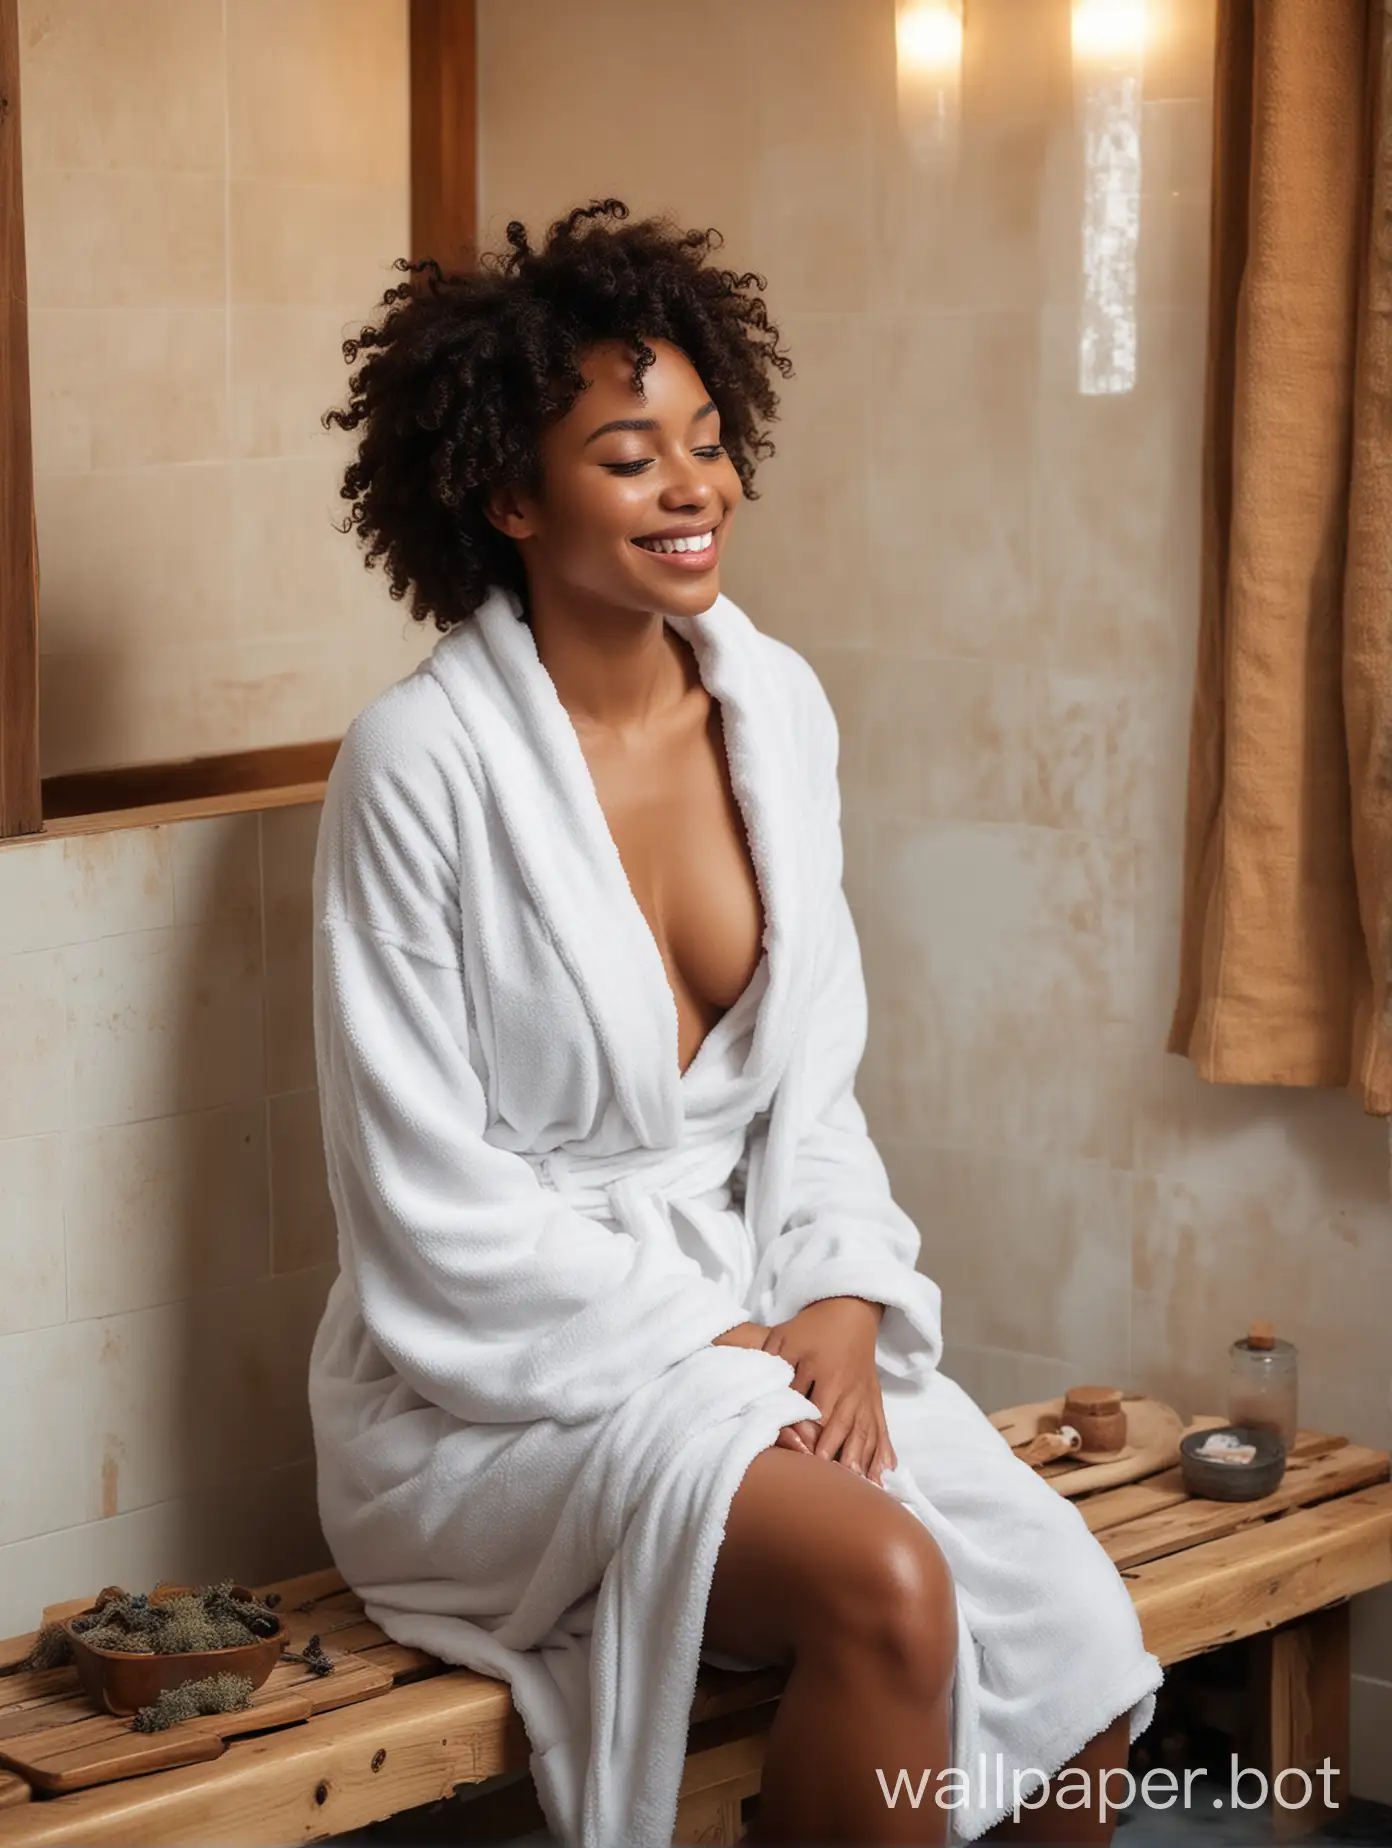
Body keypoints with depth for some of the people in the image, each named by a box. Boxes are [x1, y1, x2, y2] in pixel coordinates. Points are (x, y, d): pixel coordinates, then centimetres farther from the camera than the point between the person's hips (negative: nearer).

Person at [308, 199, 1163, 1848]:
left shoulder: (776, 706, 4)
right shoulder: (424, 761, -14)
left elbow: (815, 1075, 11)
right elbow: (431, 1199, -13)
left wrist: (836, 1306, -5)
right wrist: (712, 1346, -15)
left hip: (754, 1318, 6)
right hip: (511, 1366, -6)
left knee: (1079, 1636, -16)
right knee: (885, 1589, -31)